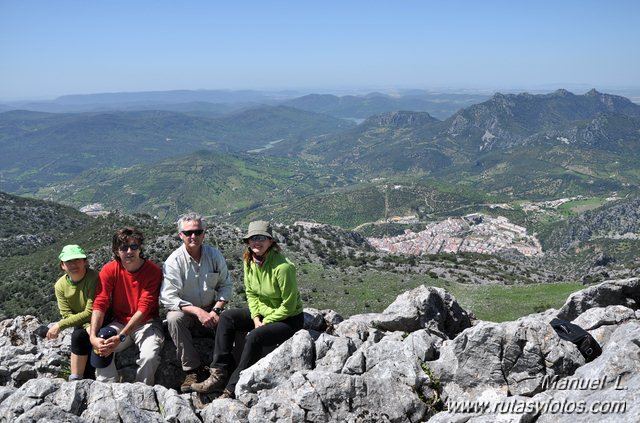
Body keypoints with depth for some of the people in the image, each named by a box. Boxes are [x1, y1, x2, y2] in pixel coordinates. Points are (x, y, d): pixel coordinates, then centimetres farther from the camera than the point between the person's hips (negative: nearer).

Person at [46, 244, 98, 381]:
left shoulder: (94, 278, -22)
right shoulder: (60, 285, -6)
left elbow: (90, 313, -23)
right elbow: (67, 315, -8)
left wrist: (60, 325, -23)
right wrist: (88, 327, -27)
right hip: (81, 325, 4)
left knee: (78, 336, -29)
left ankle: (75, 380, -15)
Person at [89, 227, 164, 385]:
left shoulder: (153, 271, -16)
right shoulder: (109, 270, -7)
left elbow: (144, 308, -21)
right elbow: (100, 304, -14)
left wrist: (121, 337, -29)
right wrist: (93, 336, -30)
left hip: (146, 323, -2)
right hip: (120, 323, 3)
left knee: (150, 356, -29)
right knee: (101, 348, -26)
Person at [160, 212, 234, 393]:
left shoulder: (215, 255, -2)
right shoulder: (174, 261, -11)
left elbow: (226, 285, 3)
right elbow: (167, 298, -17)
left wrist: (215, 310, -14)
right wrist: (197, 312, -27)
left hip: (211, 311, 2)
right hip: (185, 310, -2)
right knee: (173, 318, -34)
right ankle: (193, 370, -25)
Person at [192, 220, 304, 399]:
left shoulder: (283, 267, -27)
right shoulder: (249, 261, -5)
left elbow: (288, 306, -21)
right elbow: (251, 293, 6)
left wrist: (265, 323, -15)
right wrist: (256, 318, -9)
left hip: (289, 319, -8)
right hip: (263, 312, 8)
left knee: (254, 337, -29)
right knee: (227, 317, -7)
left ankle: (232, 389, -17)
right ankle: (219, 375, -10)